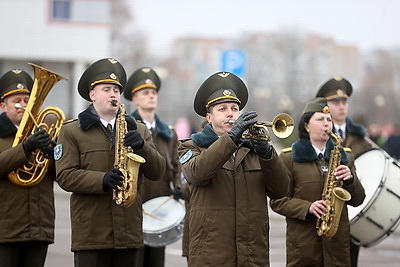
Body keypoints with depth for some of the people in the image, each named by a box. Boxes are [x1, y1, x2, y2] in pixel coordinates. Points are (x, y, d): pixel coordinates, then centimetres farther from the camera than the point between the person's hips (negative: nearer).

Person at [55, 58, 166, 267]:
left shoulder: (138, 130, 17)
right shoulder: (71, 131, 5)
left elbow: (157, 172, 8)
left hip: (129, 232, 4)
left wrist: (141, 146, -11)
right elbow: (65, 176, -6)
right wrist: (103, 180, -20)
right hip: (90, 232, -4)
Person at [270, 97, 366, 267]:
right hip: (302, 242, -3)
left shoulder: (344, 156, 14)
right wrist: (308, 208, -17)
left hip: (338, 240, 3)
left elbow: (357, 200, 11)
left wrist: (350, 179, -9)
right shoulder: (289, 157, 2)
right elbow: (277, 201, -2)